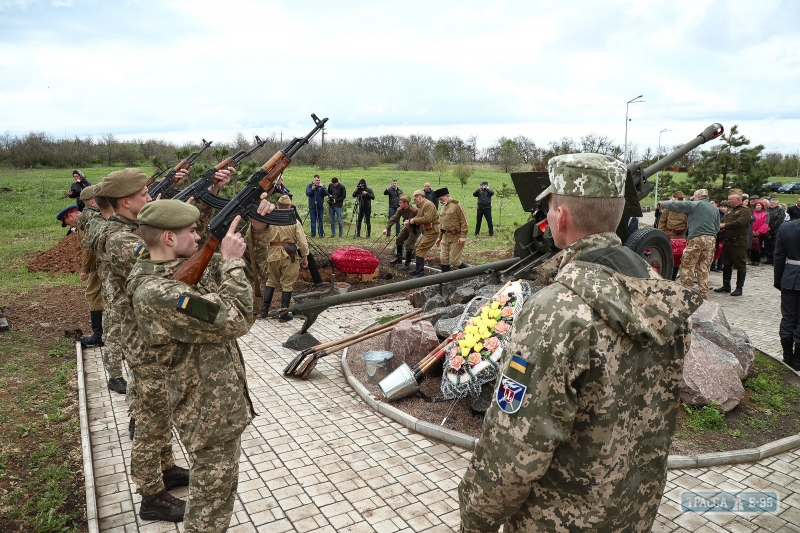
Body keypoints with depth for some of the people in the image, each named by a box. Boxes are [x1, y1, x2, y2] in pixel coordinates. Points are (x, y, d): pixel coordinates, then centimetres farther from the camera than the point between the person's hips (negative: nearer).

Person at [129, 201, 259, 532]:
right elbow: (235, 321, -31)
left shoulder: (185, 267, -1)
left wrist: (258, 229, -7)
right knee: (212, 501, 12)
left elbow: (249, 270, 9)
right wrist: (231, 260, -21)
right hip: (210, 413, -9)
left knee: (216, 488, 30)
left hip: (217, 400, 9)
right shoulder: (155, 293, -28)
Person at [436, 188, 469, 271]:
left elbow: (464, 222, -14)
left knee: (454, 261, -7)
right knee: (444, 260, 4)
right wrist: (440, 237, 22)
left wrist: (463, 236, -19)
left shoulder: (456, 205, -10)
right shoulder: (443, 207, 14)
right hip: (445, 238, 8)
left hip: (456, 238, -8)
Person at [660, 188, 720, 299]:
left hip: (697, 239, -6)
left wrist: (662, 203, 13)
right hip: (711, 240, 6)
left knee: (687, 266, 1)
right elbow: (717, 228, 22)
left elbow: (674, 205, -2)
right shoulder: (715, 209, 18)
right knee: (704, 268, 9)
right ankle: (703, 295, 11)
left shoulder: (694, 205, 1)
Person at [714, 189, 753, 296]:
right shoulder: (729, 209, 17)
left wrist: (725, 225, -14)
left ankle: (739, 288, 6)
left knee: (740, 266, 0)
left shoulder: (745, 210, -8)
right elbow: (723, 221, 20)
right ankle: (726, 285, 22)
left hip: (739, 243, -8)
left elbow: (739, 222, -22)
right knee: (726, 264, 13)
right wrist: (721, 227, -3)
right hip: (727, 242, 8)